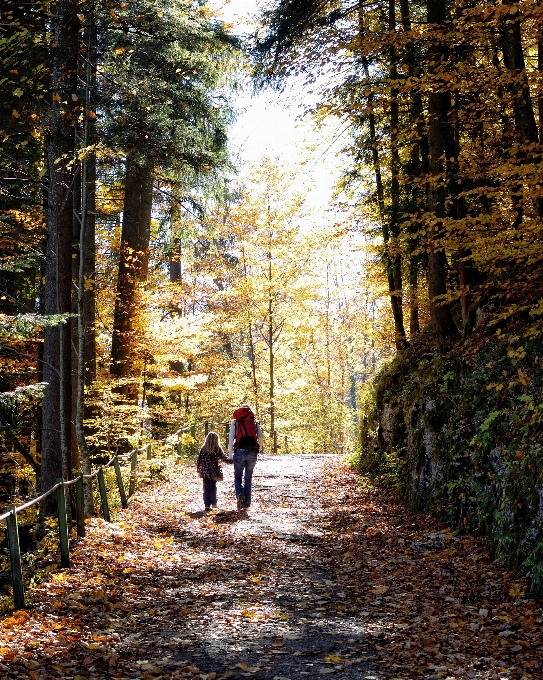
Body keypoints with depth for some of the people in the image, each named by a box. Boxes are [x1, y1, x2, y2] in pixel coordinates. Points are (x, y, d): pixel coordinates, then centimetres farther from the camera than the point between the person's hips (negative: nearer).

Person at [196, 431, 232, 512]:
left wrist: (198, 471, 12)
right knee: (213, 487, 16)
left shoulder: (203, 449, 0)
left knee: (206, 488, 2)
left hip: (205, 472, 0)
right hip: (214, 472, 0)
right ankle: (213, 503, 24)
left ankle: (207, 505, -5)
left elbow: (199, 461, 3)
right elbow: (224, 458, -5)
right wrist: (232, 461, 8)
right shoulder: (218, 449, -5)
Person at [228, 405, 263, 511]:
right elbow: (260, 437, 3)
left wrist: (230, 453, 6)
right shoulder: (255, 422, 13)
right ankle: (246, 504, 8)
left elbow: (231, 439, 2)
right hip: (252, 453, 1)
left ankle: (239, 494, -21)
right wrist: (258, 449, 15)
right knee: (248, 478, 10)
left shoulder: (235, 422, 10)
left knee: (238, 477, 8)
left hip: (240, 451, -1)